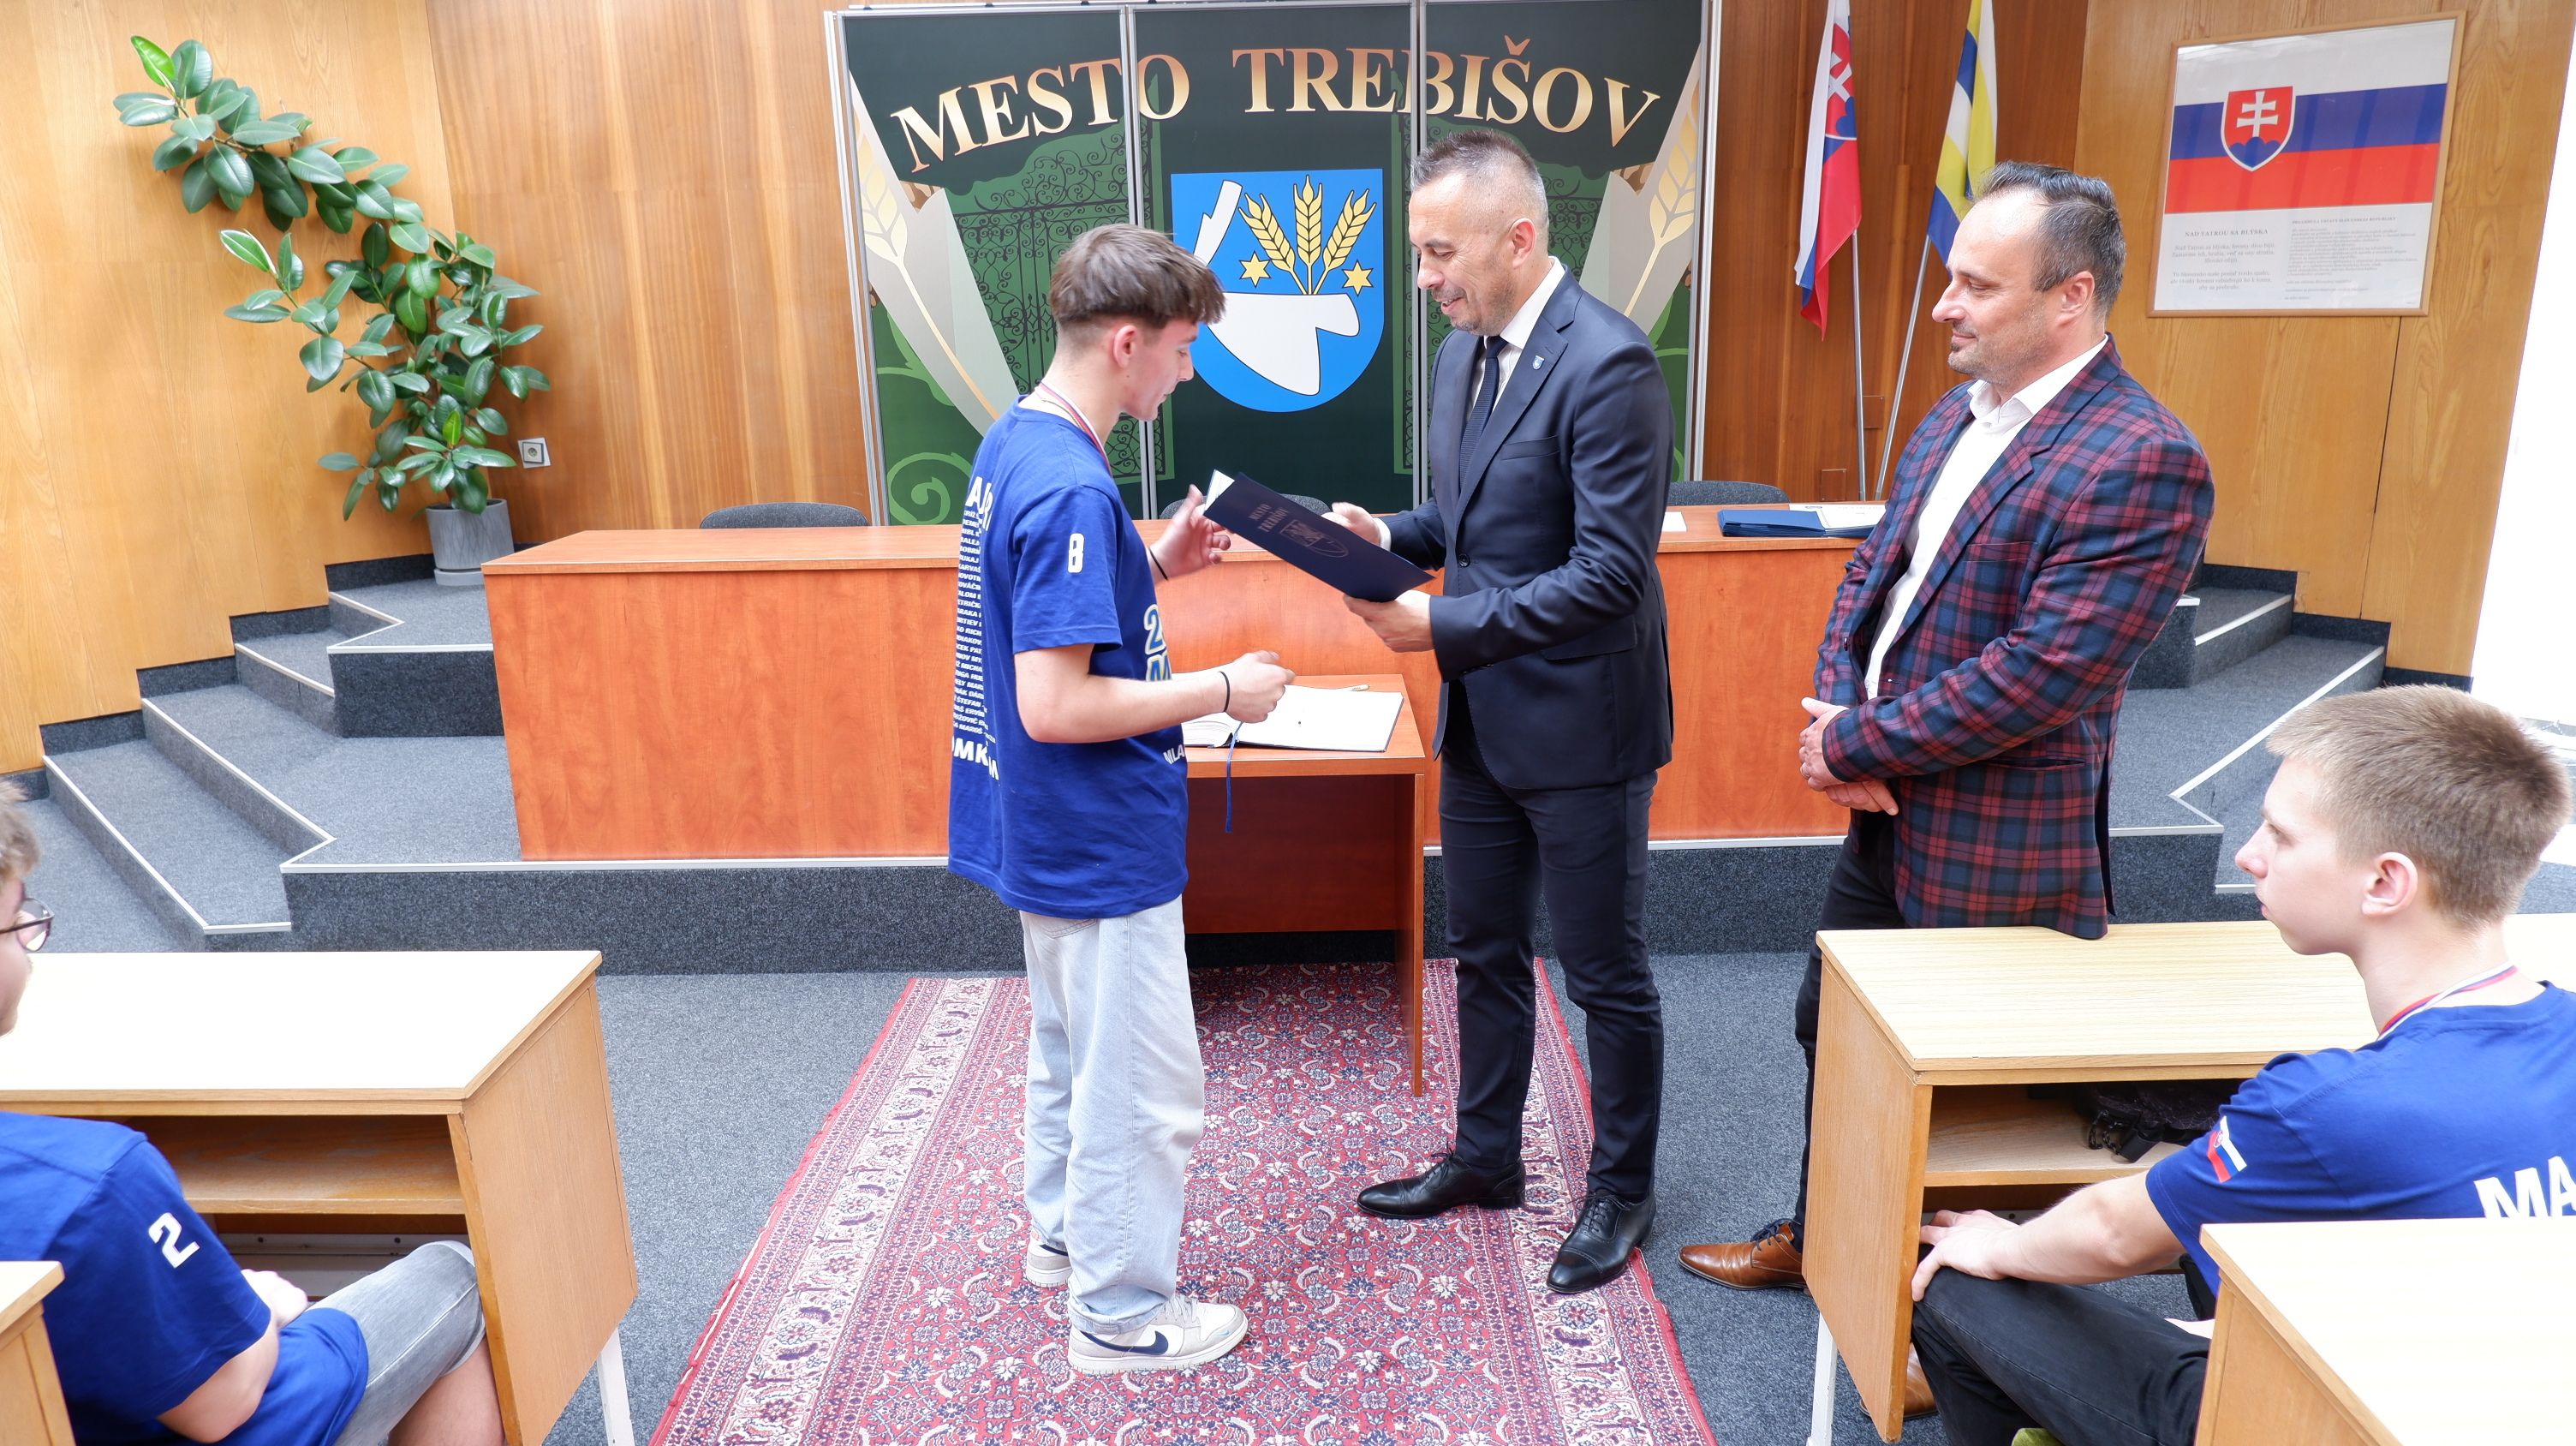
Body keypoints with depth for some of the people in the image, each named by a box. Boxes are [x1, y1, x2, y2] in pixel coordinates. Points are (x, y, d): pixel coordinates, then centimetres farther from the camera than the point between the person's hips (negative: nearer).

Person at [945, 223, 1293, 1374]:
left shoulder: (1012, 446, 4)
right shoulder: (1072, 489, -26)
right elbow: (1055, 704, -29)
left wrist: (1155, 564, 5)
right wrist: (1221, 692, -19)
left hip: (1049, 834, 10)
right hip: (1101, 841, -10)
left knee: (1072, 1047, 25)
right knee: (1139, 1085, 6)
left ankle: (1064, 1229, 43)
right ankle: (1121, 1312, 21)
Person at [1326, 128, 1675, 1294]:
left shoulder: (1608, 364, -20)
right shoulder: (1462, 354, 7)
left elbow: (1610, 570, -24)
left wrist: (1443, 624, -24)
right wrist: (1388, 534, -2)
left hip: (1579, 723, -8)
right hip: (1482, 717, 9)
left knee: (1606, 972, 8)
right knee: (1484, 951, 20)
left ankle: (1622, 1187, 29)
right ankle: (1485, 1156, 38)